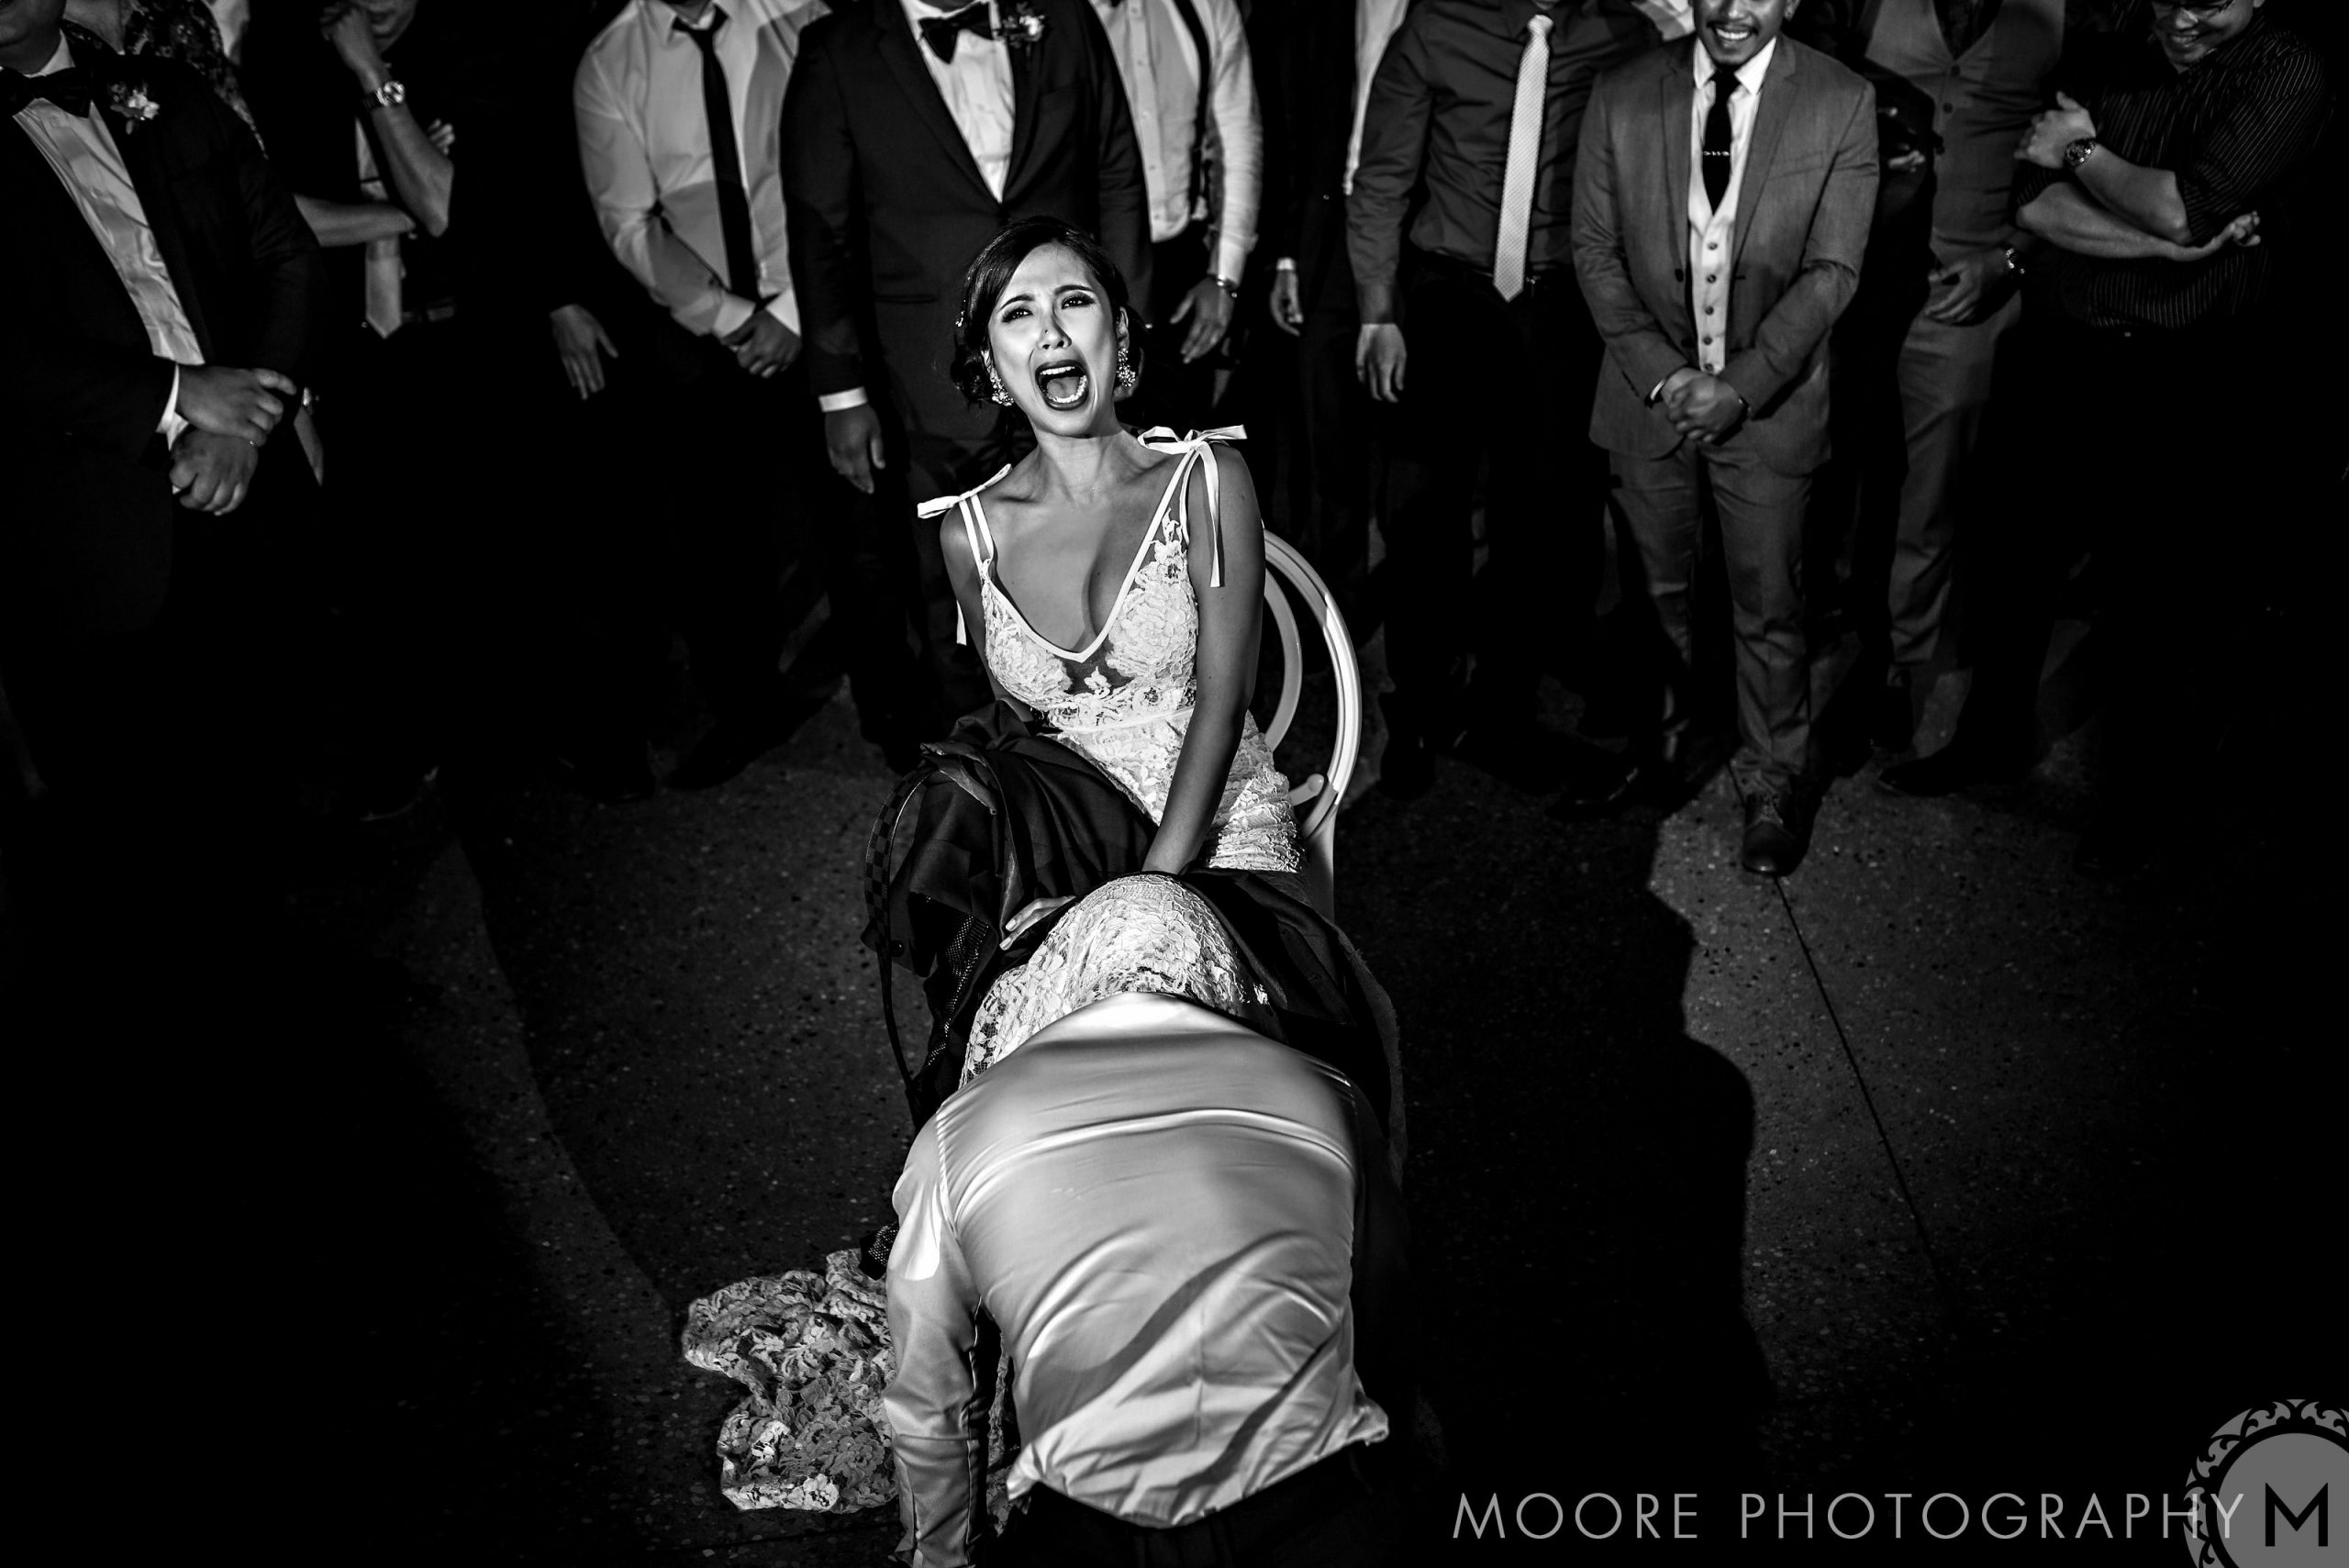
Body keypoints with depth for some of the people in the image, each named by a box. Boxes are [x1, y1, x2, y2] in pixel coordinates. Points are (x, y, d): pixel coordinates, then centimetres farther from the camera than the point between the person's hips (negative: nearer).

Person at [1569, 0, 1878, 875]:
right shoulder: (1622, 98, -2)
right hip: (1651, 396, 2)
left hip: (1769, 402, -1)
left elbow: (1832, 271, -8)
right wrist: (1661, 373, -11)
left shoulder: (1842, 104, -6)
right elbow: (1595, 249, -1)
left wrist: (1740, 384, -18)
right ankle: (1658, 738, 37)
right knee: (1656, 591, 14)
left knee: (1768, 608, 5)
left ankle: (1773, 784, 22)